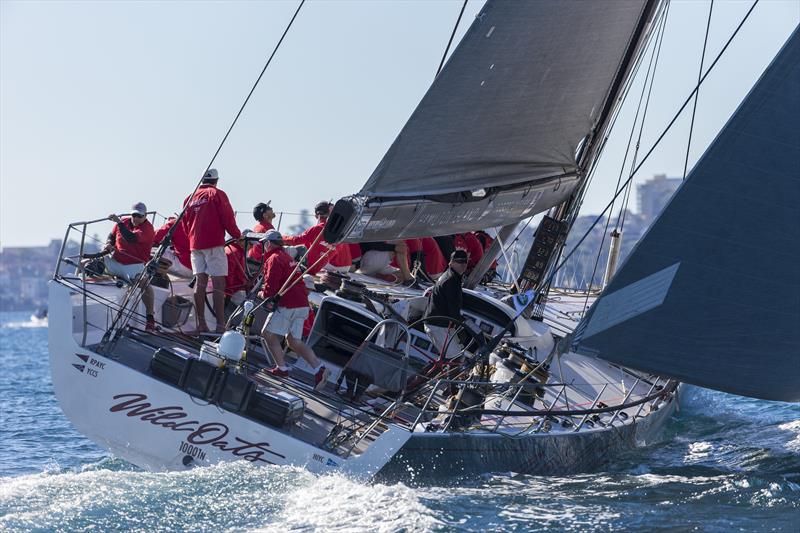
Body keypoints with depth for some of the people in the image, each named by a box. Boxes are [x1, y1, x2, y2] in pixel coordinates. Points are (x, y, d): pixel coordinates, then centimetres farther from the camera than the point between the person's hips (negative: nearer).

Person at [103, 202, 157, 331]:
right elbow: (112, 235, 23)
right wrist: (109, 244, -1)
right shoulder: (124, 222, 9)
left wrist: (119, 222, -31)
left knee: (144, 283, -35)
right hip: (115, 261, 6)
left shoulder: (147, 228, -9)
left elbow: (131, 238, -27)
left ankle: (150, 317, -25)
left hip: (134, 265, -6)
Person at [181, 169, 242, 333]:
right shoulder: (217, 194, -2)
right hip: (214, 244, -6)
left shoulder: (190, 198, 14)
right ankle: (220, 324, -13)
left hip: (195, 245, 6)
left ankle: (201, 323, 5)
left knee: (200, 282, 6)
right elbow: (228, 218, -6)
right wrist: (237, 235, 7)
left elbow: (185, 224, 18)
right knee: (218, 283, -7)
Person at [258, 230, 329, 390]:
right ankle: (319, 368, -3)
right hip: (302, 305, 9)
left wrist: (263, 294, 5)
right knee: (293, 341, 11)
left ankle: (282, 368, 0)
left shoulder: (274, 259, -9)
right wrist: (268, 294, 17)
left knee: (268, 334, 3)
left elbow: (271, 287, -17)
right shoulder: (288, 258, 23)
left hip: (287, 305, -9)